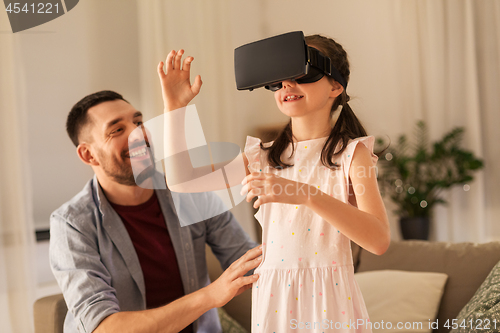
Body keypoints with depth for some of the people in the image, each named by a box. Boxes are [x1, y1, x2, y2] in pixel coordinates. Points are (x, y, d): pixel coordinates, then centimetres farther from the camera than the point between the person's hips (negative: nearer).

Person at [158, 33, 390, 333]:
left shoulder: (352, 152, -5)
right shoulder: (263, 156, 7)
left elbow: (380, 240, -19)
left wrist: (308, 195, -31)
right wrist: (174, 105, 4)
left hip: (330, 297, -3)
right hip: (273, 297, 3)